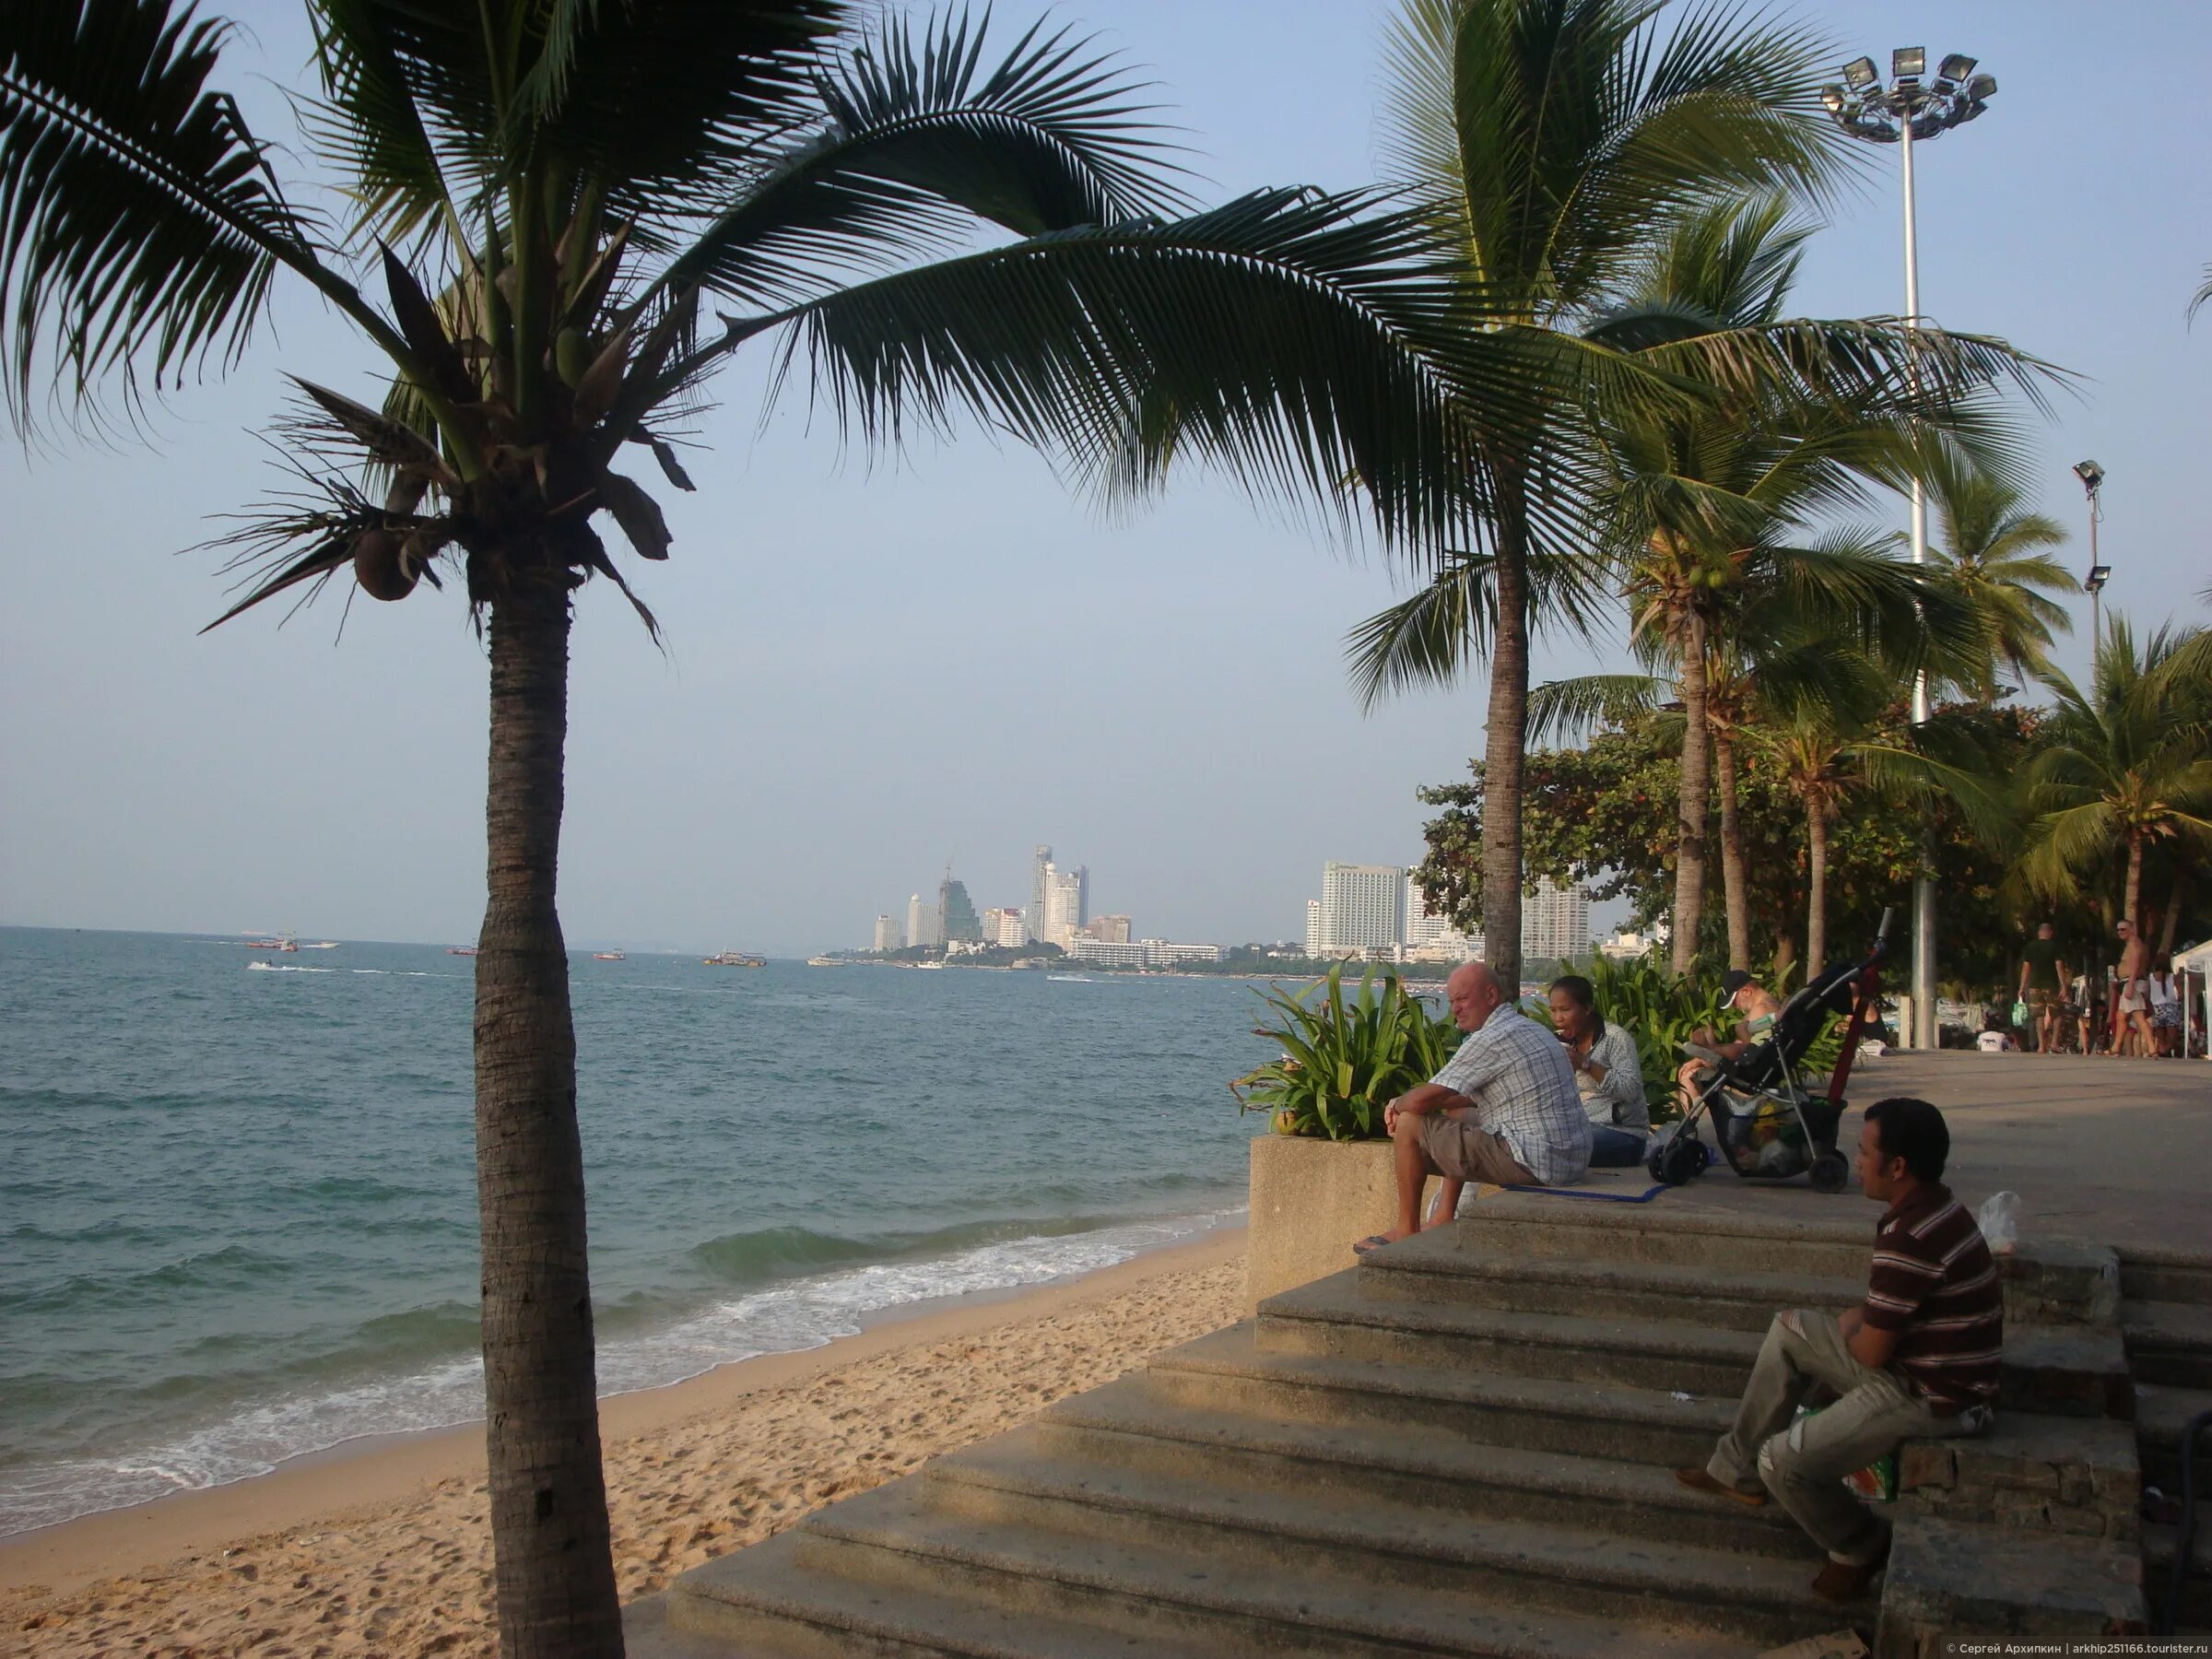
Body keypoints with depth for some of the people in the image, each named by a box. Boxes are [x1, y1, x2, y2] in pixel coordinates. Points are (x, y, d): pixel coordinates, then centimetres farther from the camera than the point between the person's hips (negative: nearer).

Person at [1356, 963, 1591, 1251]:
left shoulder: (1491, 1038, -16)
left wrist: (1397, 1105, 8)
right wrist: (1406, 1104, 14)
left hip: (1533, 1161, -10)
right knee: (1457, 1115, 30)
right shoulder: (1528, 1028, 16)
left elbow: (1423, 1099, -15)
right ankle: (1444, 1219, 29)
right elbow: (1472, 1096, 24)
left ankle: (1407, 1230, 11)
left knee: (1410, 1123, -2)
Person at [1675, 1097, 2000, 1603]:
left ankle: (1860, 1549, 12)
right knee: (1791, 1328, 19)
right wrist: (1860, 1319, 4)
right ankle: (1738, 1470, 27)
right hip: (1923, 1364, 11)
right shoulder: (1934, 1207, 4)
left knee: (1784, 1462, -16)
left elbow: (1871, 1351, -23)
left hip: (1935, 1400, -11)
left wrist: (1851, 1330, -1)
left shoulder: (1909, 1236, -29)